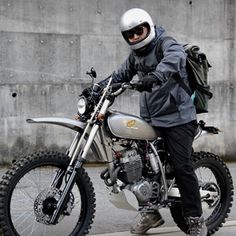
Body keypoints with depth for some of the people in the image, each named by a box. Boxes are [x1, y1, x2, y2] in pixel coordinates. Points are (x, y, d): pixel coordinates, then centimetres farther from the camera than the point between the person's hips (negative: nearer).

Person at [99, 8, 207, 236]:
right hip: (150, 119, 8)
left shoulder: (167, 45, -11)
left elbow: (175, 58, -33)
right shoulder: (135, 56, 15)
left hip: (177, 119, -7)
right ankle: (151, 212, 23)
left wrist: (155, 76, -52)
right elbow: (120, 75, 23)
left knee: (182, 167, -10)